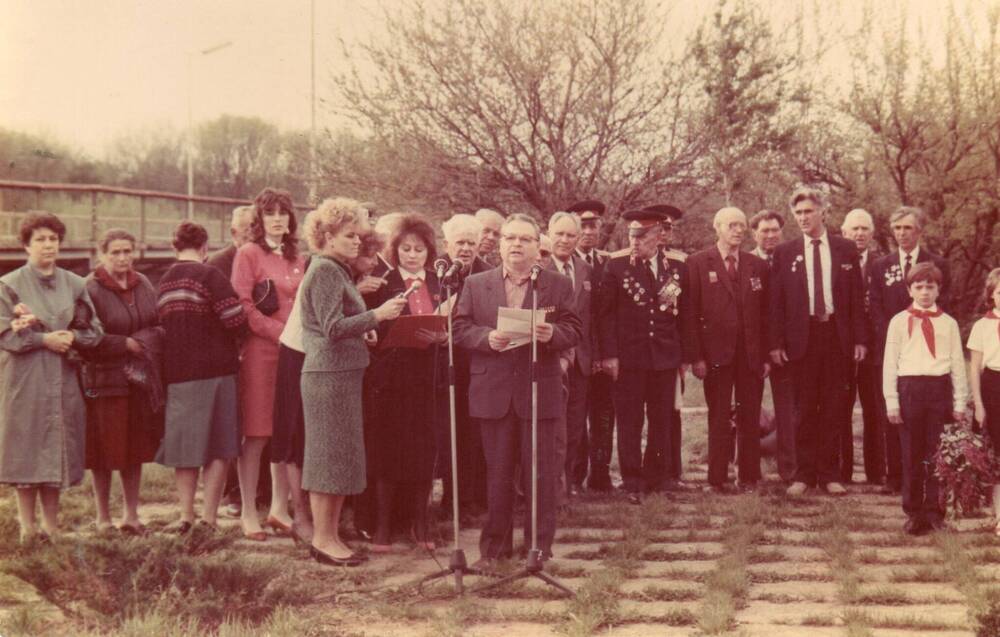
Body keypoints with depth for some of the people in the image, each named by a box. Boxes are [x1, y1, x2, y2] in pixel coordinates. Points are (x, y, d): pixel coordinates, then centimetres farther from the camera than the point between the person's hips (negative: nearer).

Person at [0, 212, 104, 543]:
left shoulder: (74, 285, 9)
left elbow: (93, 330, 7)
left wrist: (70, 337, -12)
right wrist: (44, 339, -16)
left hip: (63, 380, 3)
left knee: (56, 450, 5)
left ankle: (51, 524, 12)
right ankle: (27, 526, 4)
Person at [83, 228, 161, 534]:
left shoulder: (144, 285, 9)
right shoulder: (90, 289, -9)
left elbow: (159, 325, 11)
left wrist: (144, 341, -8)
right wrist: (126, 344, -13)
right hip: (104, 380, -5)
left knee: (135, 448, 8)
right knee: (104, 450, 2)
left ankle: (131, 513, 17)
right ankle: (103, 515, 14)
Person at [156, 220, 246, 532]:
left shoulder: (163, 281, 10)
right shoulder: (209, 275, -10)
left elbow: (161, 325, 14)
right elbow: (237, 321, -15)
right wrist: (232, 345, 6)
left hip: (176, 373, 6)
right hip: (213, 371, -5)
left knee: (185, 448, 11)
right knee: (218, 448, 2)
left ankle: (186, 516, 13)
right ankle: (208, 518, 0)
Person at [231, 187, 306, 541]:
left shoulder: (296, 260, 17)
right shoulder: (248, 254, -1)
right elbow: (243, 307, -9)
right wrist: (281, 333, -14)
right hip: (260, 352, -5)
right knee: (256, 434, -4)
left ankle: (279, 508, 16)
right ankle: (249, 514, 2)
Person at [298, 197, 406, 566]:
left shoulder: (337, 270, 20)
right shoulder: (324, 271, -12)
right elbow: (332, 328, -20)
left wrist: (364, 330, 10)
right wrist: (376, 315, -21)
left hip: (342, 373, 10)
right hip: (329, 374, -10)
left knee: (339, 456, 11)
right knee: (331, 454, -6)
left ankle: (328, 535, 17)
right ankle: (323, 539, 0)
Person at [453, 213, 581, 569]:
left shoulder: (558, 286, 4)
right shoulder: (475, 285, 7)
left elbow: (573, 331, 0)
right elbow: (460, 329, 2)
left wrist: (553, 334, -21)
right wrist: (487, 337, -17)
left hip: (539, 392, -1)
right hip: (493, 394, 1)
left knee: (540, 473, 3)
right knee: (497, 473, 9)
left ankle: (540, 546, 14)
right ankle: (495, 546, 18)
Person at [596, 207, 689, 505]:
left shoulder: (677, 269, 7)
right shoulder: (616, 267, 0)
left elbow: (684, 314, 11)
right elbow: (605, 313, -2)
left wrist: (684, 355, 8)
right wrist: (609, 354, -9)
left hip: (666, 357, 2)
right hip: (628, 357, -2)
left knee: (662, 422, 7)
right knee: (629, 423, 1)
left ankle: (657, 478, 19)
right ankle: (633, 483, 8)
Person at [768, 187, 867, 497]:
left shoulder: (845, 249, 7)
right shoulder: (784, 252, 5)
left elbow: (857, 297, 7)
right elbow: (775, 302, 4)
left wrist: (860, 338, 0)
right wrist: (775, 343, -3)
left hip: (837, 334, 1)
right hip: (802, 337, -1)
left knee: (833, 407, 4)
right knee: (804, 409, 2)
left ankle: (829, 474, 12)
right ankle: (804, 473, 10)